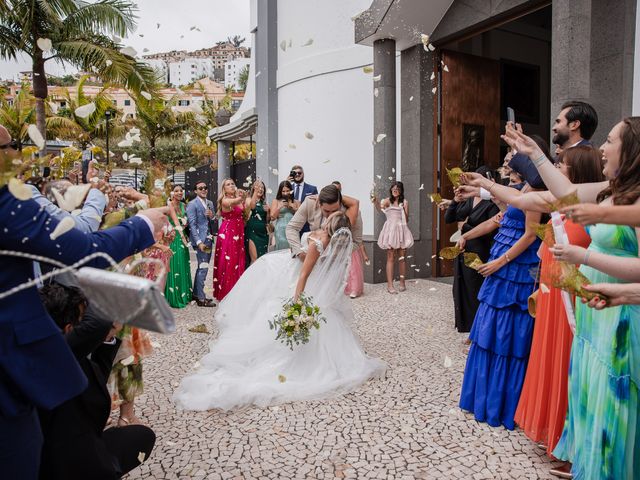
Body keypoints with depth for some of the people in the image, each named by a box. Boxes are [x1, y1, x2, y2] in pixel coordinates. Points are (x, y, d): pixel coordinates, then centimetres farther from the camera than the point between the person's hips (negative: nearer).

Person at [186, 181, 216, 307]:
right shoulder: (192, 204, -6)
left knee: (202, 267, 13)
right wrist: (199, 242, -18)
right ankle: (201, 298, -3)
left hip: (209, 239, 7)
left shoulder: (210, 203, 15)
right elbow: (192, 225, -11)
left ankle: (196, 294, 24)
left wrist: (212, 216, -1)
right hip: (200, 239, -7)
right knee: (203, 267, -8)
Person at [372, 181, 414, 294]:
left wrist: (404, 209, -8)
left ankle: (402, 282, 18)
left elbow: (406, 219, 8)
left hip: (401, 230, 3)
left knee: (402, 257, 7)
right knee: (391, 258, -5)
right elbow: (380, 207, -18)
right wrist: (375, 202, -38)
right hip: (390, 230, -2)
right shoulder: (388, 201, 3)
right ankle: (390, 285, -5)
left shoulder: (404, 202, 9)